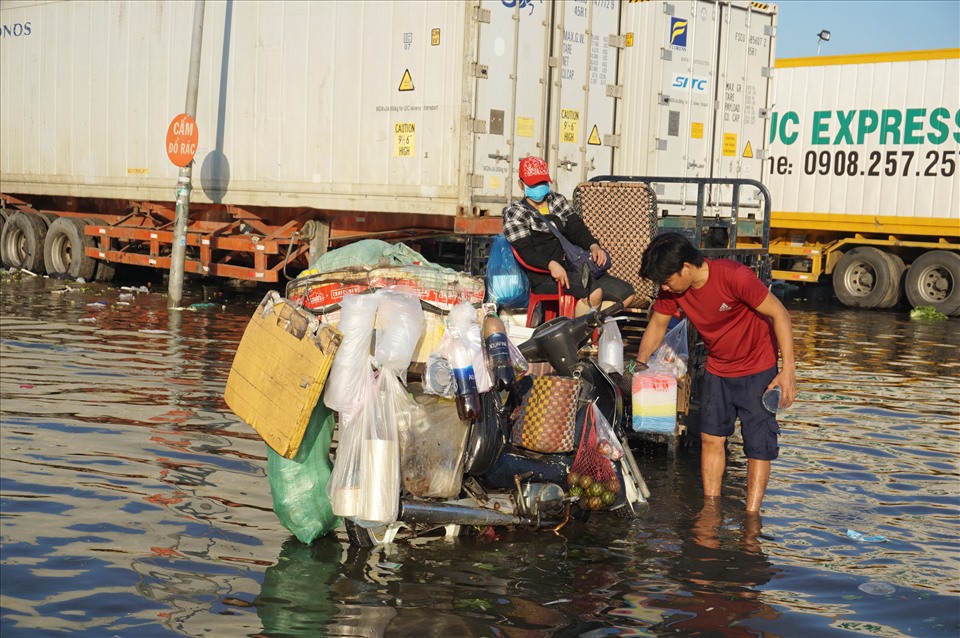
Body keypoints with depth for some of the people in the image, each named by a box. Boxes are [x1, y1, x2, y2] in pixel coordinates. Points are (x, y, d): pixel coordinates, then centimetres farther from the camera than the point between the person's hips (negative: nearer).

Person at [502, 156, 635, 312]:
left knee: (626, 293, -8)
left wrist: (593, 246, -13)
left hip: (571, 267, 7)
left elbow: (576, 228, 10)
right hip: (543, 275, -7)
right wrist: (551, 265, -29)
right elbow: (524, 251, -11)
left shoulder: (557, 200, 21)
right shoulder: (514, 212, 1)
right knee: (594, 291, -32)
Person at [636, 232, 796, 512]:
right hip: (717, 368, 6)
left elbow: (779, 314, -23)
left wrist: (788, 369, -26)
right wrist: (640, 363, -4)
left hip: (757, 368, -6)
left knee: (759, 445, -6)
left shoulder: (734, 276, -30)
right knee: (711, 437, 5)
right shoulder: (672, 289, -12)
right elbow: (657, 324, 7)